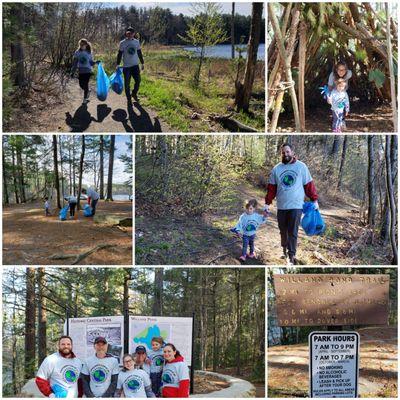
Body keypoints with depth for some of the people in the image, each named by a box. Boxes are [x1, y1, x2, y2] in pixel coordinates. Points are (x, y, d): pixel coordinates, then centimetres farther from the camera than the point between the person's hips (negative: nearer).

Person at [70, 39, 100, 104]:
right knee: (81, 85, 3)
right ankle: (88, 91, 36)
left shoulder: (89, 53, -3)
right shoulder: (77, 52, -1)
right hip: (80, 71, 2)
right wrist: (73, 72, 2)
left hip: (88, 71, -2)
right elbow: (74, 63, 3)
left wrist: (95, 62, -17)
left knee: (85, 84, -4)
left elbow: (90, 62, 4)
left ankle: (85, 99, 11)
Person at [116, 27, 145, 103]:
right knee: (127, 83, 1)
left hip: (135, 65, 2)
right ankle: (128, 98, 14)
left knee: (138, 81, -3)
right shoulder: (122, 43, -2)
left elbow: (139, 53, 14)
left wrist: (142, 63, 14)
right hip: (126, 66, -2)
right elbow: (119, 54, 0)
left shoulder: (137, 42, 7)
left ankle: (134, 94, 21)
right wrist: (117, 65, -4)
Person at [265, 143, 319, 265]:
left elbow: (309, 185, 2)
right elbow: (271, 187, 8)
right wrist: (267, 203, 3)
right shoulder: (276, 169, 6)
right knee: (283, 230, 12)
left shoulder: (301, 166, 0)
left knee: (293, 232, -5)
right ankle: (284, 249, 32)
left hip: (296, 206, -3)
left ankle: (291, 255, 1)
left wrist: (314, 200, -1)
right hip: (281, 206, 3)